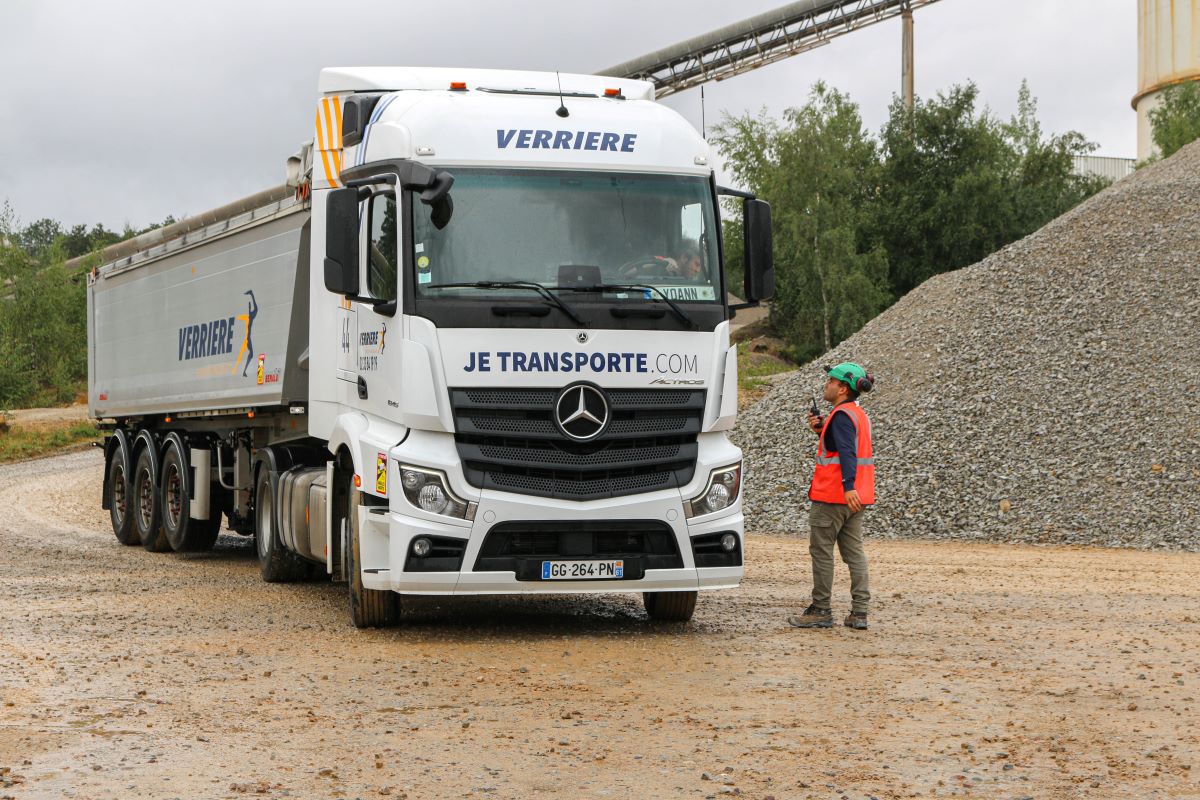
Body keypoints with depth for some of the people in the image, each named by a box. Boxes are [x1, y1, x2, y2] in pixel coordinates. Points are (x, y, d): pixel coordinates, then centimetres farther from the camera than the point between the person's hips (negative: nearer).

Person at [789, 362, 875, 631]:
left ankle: (821, 610, 5)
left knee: (821, 551, 0)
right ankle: (859, 612, 6)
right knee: (854, 552, 8)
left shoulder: (842, 415, -15)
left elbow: (847, 452, -28)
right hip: (855, 498, 9)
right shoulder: (859, 414, 15)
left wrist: (848, 486, -39)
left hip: (832, 497, -9)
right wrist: (822, 430, 9)